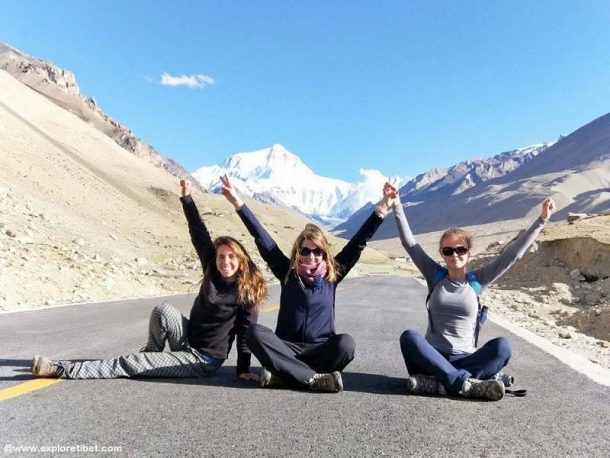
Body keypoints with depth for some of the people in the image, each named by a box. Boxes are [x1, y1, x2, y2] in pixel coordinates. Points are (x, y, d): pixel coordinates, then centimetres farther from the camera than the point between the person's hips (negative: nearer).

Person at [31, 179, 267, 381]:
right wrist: (186, 197, -7)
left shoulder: (247, 293, -17)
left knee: (132, 363, -11)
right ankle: (152, 353, 3)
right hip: (188, 340, 5)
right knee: (163, 310, -25)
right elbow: (200, 235, -6)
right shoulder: (212, 272, -3)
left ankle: (64, 369, -1)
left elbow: (246, 332, -12)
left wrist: (243, 369, -13)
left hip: (204, 359, -5)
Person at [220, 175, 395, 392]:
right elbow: (263, 239, -1)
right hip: (288, 348, 0)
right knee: (255, 333, -28)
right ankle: (315, 378, -33)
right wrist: (238, 204, -5)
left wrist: (380, 211, -5)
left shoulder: (333, 274, 4)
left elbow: (358, 243, 0)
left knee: (346, 343, -32)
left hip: (321, 350, 0)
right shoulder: (287, 272, 3)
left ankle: (281, 375, -28)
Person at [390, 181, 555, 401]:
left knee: (503, 346, -28)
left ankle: (437, 383, -36)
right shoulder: (435, 276, 4)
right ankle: (467, 383, -37)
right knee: (408, 337, -32)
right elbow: (409, 242, -2)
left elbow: (513, 253, -1)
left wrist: (541, 220, -5)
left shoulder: (477, 280, 4)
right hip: (433, 356, 0)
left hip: (465, 359, 1)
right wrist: (397, 206, -8)